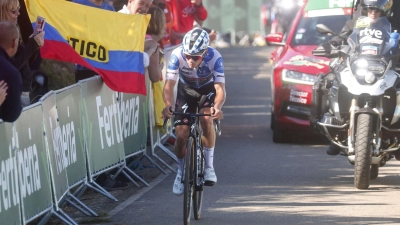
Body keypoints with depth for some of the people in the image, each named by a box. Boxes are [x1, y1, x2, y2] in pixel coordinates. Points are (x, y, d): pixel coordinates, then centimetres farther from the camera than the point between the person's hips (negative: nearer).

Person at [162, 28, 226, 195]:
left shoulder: (215, 57, -34)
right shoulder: (177, 55, -33)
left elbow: (220, 88, -38)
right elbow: (169, 85, -36)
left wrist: (217, 107, -59)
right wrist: (168, 104, -56)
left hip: (208, 90, -1)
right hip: (186, 90, 1)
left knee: (206, 119, -31)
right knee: (181, 135, -10)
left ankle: (209, 167, -14)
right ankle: (181, 172, 19)